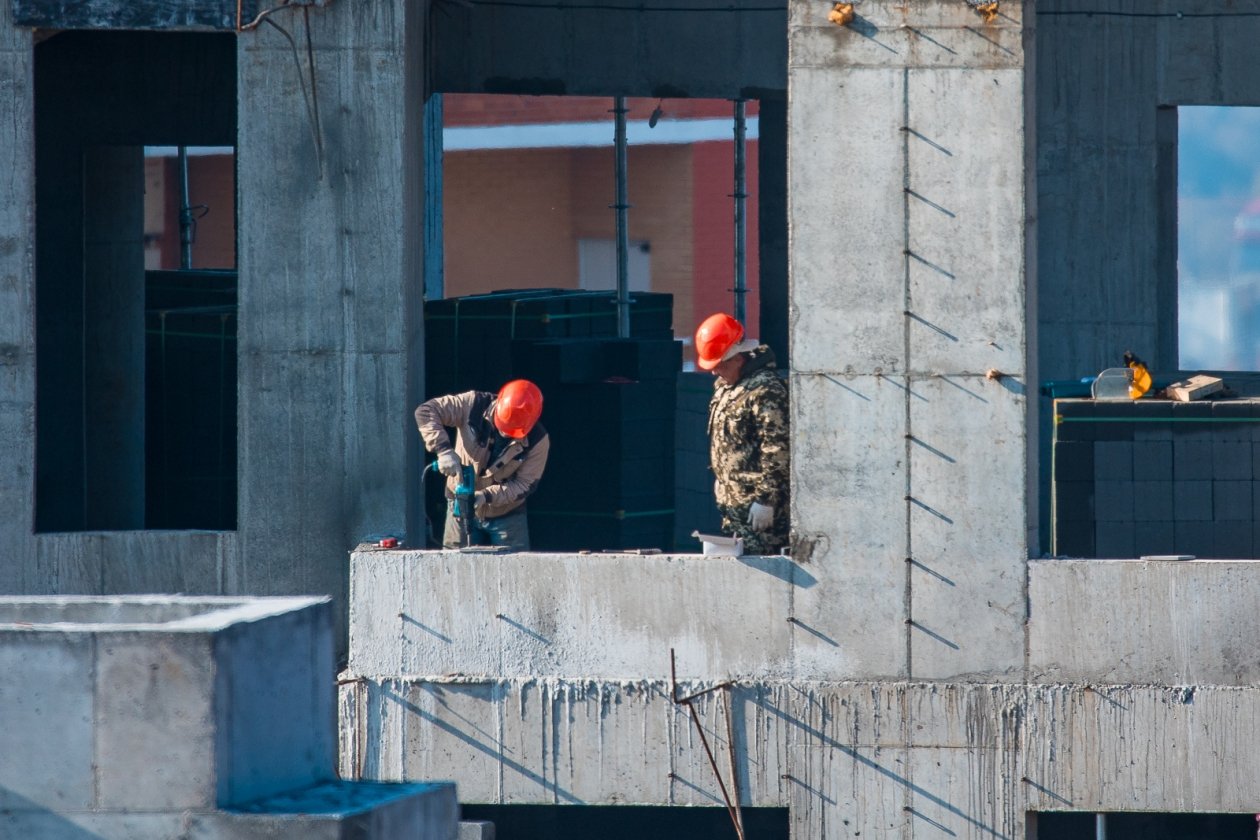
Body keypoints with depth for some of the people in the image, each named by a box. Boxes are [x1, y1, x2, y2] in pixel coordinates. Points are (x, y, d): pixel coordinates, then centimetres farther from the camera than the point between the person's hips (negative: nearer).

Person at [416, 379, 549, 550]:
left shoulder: (537, 440, -18)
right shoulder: (475, 406, -19)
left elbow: (525, 485, -15)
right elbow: (426, 411, -20)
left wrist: (486, 496, -29)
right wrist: (443, 449, -34)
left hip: (507, 516, 0)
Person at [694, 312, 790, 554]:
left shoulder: (766, 391, -17)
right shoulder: (724, 386, 14)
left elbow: (777, 449, -21)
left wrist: (765, 499, -21)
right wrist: (721, 481, 25)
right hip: (734, 502, 10)